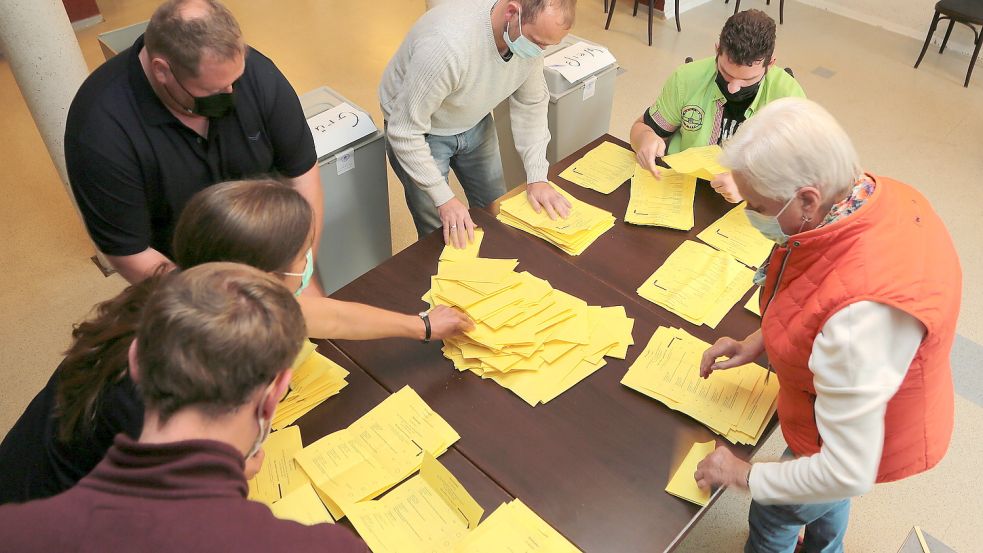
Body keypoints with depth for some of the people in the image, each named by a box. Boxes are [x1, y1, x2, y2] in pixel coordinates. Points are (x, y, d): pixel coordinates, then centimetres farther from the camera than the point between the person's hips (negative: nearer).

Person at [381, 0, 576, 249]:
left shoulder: (533, 29, -20)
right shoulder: (446, 44, -40)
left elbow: (531, 103, -5)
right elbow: (405, 132, -31)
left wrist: (537, 178, -11)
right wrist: (444, 199, -30)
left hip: (475, 123, 6)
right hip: (420, 133, -6)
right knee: (442, 235, -1)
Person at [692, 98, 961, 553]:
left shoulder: (861, 314, -47)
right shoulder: (878, 194, -21)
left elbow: (848, 474, -35)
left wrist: (746, 475, -21)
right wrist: (761, 340, -5)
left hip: (864, 442, -7)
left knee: (772, 516, 23)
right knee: (827, 504, 36)